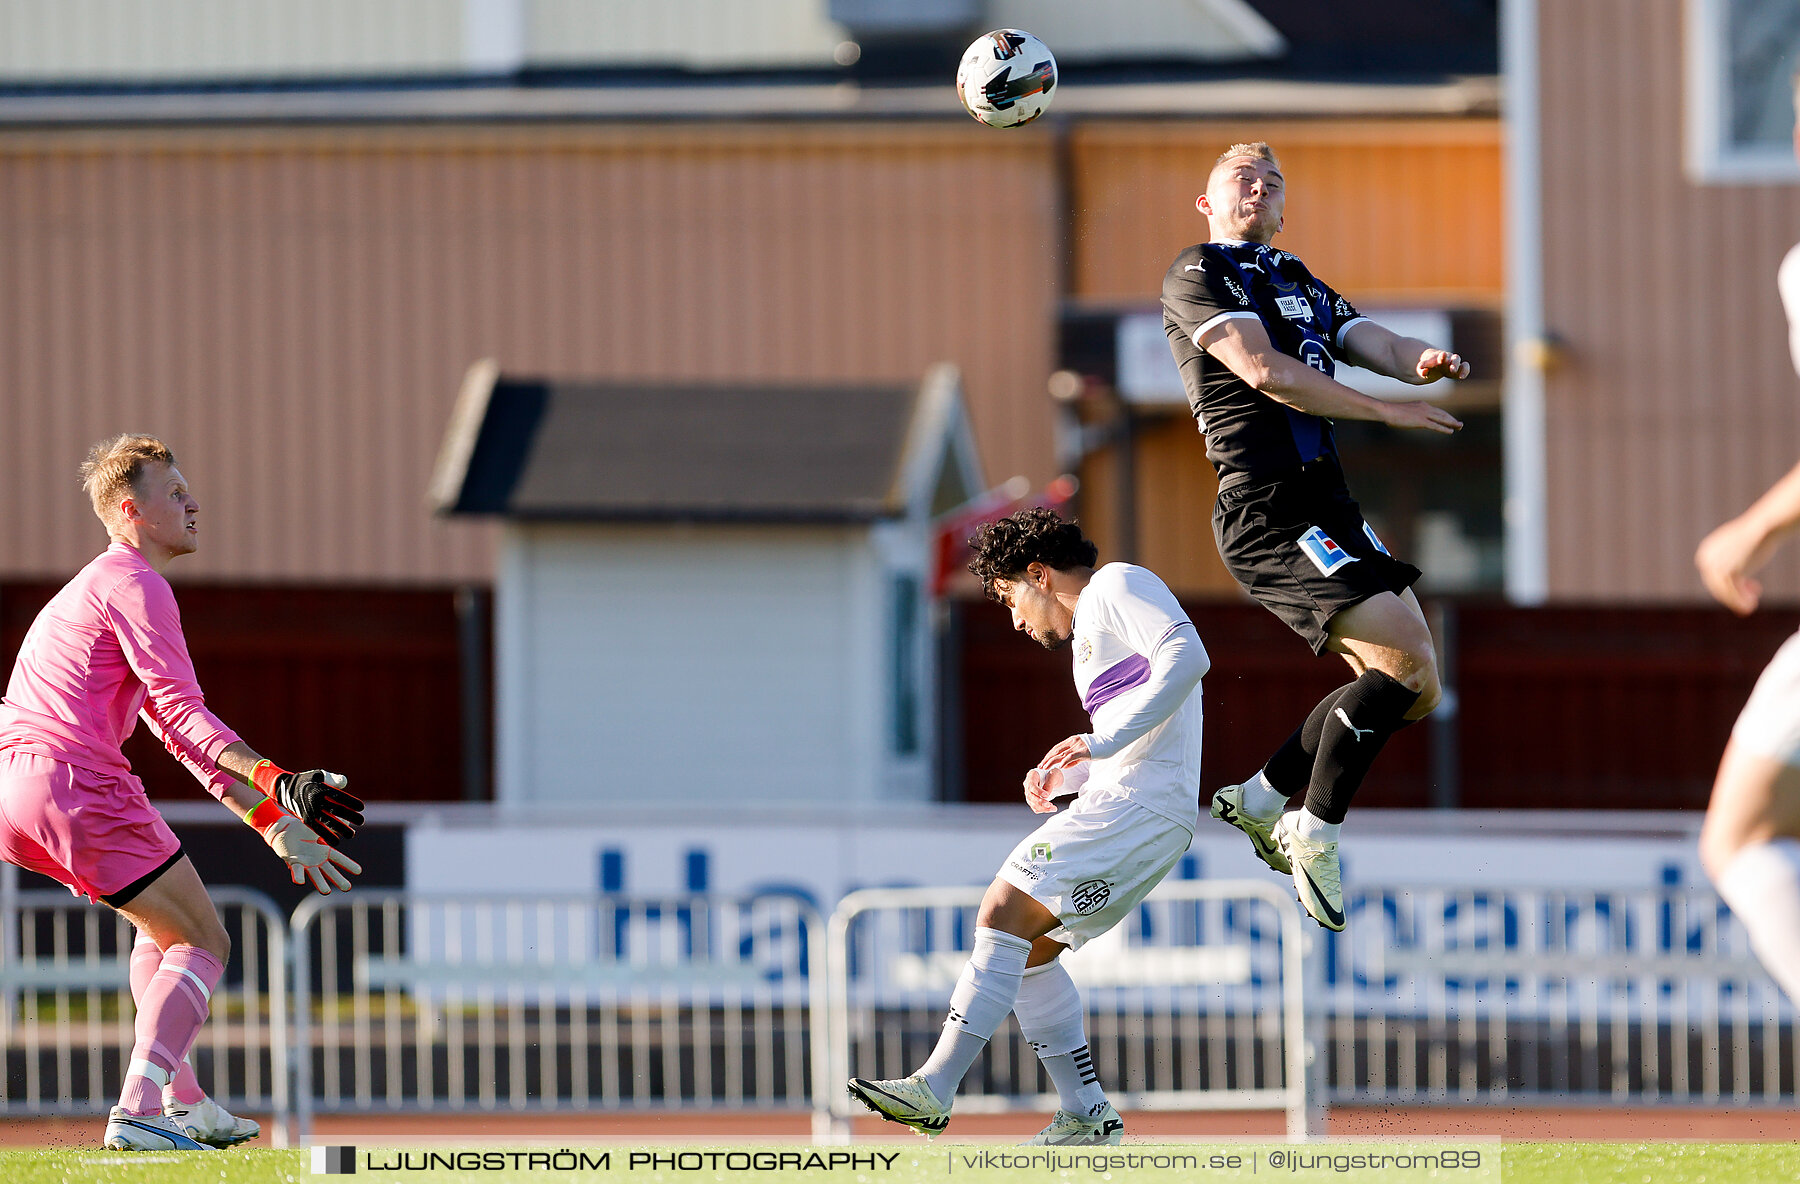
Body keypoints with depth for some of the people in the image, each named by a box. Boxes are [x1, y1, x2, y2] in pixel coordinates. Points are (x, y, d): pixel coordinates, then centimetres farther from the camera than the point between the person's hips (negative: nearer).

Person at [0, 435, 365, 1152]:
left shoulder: (91, 587, 28)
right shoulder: (134, 584, -5)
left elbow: (174, 729, 27)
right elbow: (184, 716, -15)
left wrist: (267, 795, 18)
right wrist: (273, 815, -19)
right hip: (76, 783, -10)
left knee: (164, 923, 28)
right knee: (202, 944, -3)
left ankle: (180, 1100, 25)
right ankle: (139, 1112, -19)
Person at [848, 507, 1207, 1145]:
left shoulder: (1117, 586, -1)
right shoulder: (1090, 633, 29)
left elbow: (1187, 655, -18)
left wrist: (1103, 740, -24)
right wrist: (1062, 775, 14)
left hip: (1140, 804, -10)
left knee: (1004, 914, -15)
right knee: (1029, 949, 10)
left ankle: (934, 1091, -19)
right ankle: (1086, 1117, 9)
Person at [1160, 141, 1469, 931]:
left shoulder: (1302, 287, 24)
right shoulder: (1196, 276, -1)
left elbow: (1376, 344, 10)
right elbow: (1265, 370, -14)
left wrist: (1421, 361, -14)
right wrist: (1387, 413, -15)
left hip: (1328, 507, 9)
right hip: (1267, 510, -9)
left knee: (1412, 689, 7)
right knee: (1407, 657, -20)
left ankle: (1262, 799, 22)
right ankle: (1316, 832, -7)